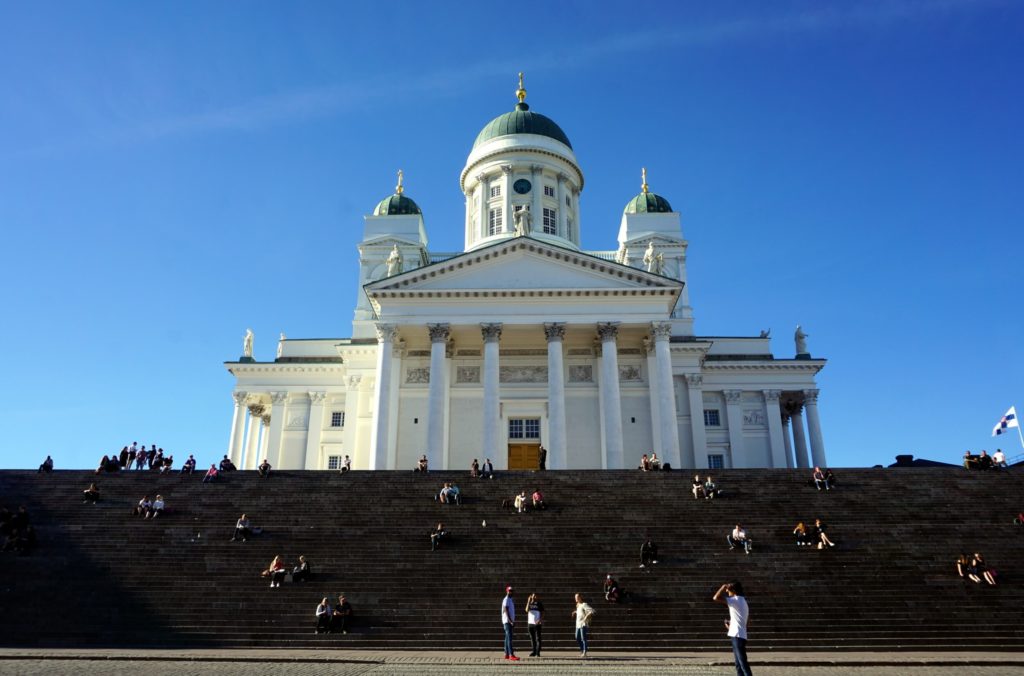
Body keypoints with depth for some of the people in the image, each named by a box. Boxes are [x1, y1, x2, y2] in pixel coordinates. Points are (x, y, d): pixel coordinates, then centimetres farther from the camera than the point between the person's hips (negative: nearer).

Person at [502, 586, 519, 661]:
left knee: (508, 638, 11)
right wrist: (510, 621, -26)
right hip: (507, 621, -10)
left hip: (510, 621, 10)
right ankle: (511, 655, -20)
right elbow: (506, 611, -20)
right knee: (509, 637, -14)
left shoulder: (511, 600, 19)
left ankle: (507, 654, 14)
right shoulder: (506, 600, -12)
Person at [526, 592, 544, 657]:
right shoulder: (529, 604, 10)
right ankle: (533, 652, 15)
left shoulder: (539, 604, 1)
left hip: (537, 624, -3)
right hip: (530, 623, 4)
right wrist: (528, 601, -14)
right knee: (532, 638, 8)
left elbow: (542, 613, -2)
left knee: (538, 638, -4)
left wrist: (540, 620, -17)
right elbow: (527, 610, -8)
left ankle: (538, 652, -1)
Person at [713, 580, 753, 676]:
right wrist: (731, 623, 18)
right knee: (739, 664, 12)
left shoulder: (736, 600, -13)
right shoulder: (743, 601, 17)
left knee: (742, 663, -10)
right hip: (739, 636, 10)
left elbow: (716, 598, -23)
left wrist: (724, 587, -11)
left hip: (737, 636, -10)